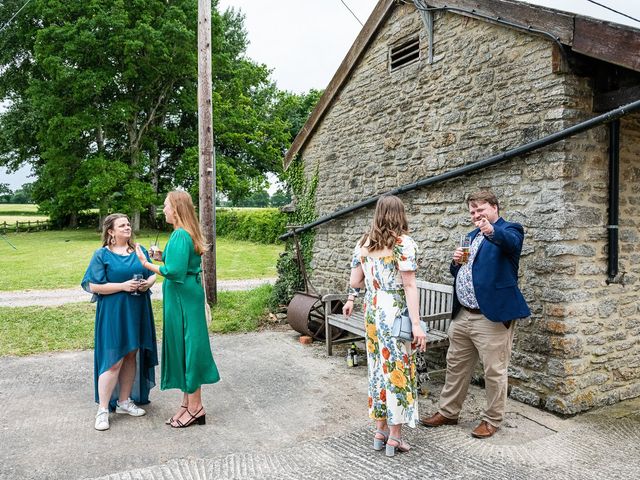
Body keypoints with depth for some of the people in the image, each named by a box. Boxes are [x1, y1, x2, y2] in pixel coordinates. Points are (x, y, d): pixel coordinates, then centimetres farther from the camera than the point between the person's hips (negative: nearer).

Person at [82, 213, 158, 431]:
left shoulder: (139, 251, 8)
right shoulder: (102, 255, -5)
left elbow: (152, 274, 14)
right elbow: (93, 286, -10)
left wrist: (148, 282, -9)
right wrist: (123, 286, -19)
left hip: (137, 312, 5)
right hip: (113, 313, -5)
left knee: (131, 356, 12)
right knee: (113, 360, -5)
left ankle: (124, 401, 26)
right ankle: (102, 410, 7)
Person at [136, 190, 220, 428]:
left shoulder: (180, 235, -19)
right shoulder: (186, 233, 11)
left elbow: (175, 271, -24)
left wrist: (147, 264, -15)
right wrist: (163, 256, 9)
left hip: (183, 300, -10)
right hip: (185, 297, 10)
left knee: (187, 347, 0)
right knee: (184, 347, 15)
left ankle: (195, 408, 12)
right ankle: (188, 402, 26)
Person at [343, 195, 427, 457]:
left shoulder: (363, 243, 6)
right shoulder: (403, 243, -10)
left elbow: (355, 281, 9)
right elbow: (409, 286, -15)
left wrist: (351, 299, 30)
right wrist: (416, 324, -15)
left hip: (372, 310, 5)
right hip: (395, 312, -5)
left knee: (378, 367, 14)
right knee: (398, 368, 4)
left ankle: (380, 430, 24)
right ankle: (394, 437, 13)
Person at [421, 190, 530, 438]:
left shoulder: (509, 230, -4)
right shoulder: (472, 236, 18)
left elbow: (512, 242, -29)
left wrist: (492, 231, -49)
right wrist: (457, 262, 1)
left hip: (492, 316, -7)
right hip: (462, 315, 8)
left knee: (494, 371, 3)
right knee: (455, 366, 16)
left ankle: (492, 420, 21)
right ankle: (448, 412, 30)